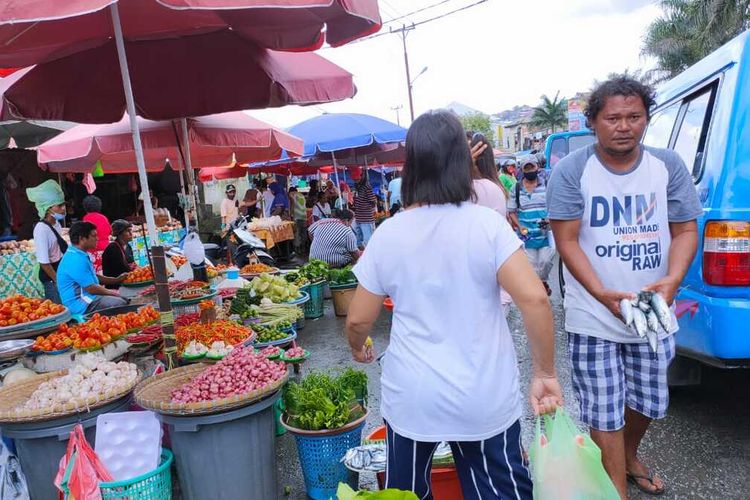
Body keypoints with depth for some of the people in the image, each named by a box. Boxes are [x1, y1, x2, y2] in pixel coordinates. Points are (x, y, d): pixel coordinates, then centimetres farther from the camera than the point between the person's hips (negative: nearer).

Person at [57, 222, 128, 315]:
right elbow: (91, 288, -20)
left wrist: (116, 280, 20)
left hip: (87, 298, 11)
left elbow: (93, 277, 25)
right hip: (81, 306, -11)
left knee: (124, 299, 11)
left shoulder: (80, 255, 13)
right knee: (120, 304, -24)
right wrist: (112, 293, -5)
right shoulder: (76, 260, -21)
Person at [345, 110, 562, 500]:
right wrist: (545, 373, -7)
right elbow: (534, 299, -19)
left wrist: (358, 348, 21)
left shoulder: (386, 235, -7)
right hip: (486, 399, -1)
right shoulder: (487, 224, -12)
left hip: (411, 398, 1)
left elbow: (358, 320, 0)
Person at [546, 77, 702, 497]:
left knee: (649, 401, 21)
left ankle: (630, 457, 51)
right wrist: (602, 294, -26)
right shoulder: (571, 171, -10)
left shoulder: (669, 166, -1)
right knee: (605, 412, 3)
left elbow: (685, 231, 0)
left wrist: (672, 280, -20)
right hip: (594, 318, -4)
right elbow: (567, 241, -13)